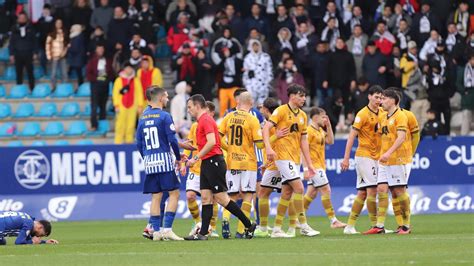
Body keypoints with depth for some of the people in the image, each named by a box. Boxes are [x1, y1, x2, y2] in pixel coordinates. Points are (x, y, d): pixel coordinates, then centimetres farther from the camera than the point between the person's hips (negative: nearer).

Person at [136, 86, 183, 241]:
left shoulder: (143, 118, 11)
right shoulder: (164, 116, -8)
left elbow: (139, 144, 13)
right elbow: (172, 140, -11)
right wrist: (178, 158, 3)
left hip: (150, 163, 6)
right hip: (165, 160, -6)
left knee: (156, 196, 9)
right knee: (174, 193, -2)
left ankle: (156, 231, 7)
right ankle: (167, 229, -11)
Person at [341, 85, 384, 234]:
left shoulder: (382, 114, 10)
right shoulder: (363, 114, -9)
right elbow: (352, 136, -11)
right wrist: (346, 158, -15)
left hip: (376, 157, 7)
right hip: (364, 155, -7)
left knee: (362, 193, 7)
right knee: (372, 189, -11)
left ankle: (350, 226, 10)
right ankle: (374, 224, -6)